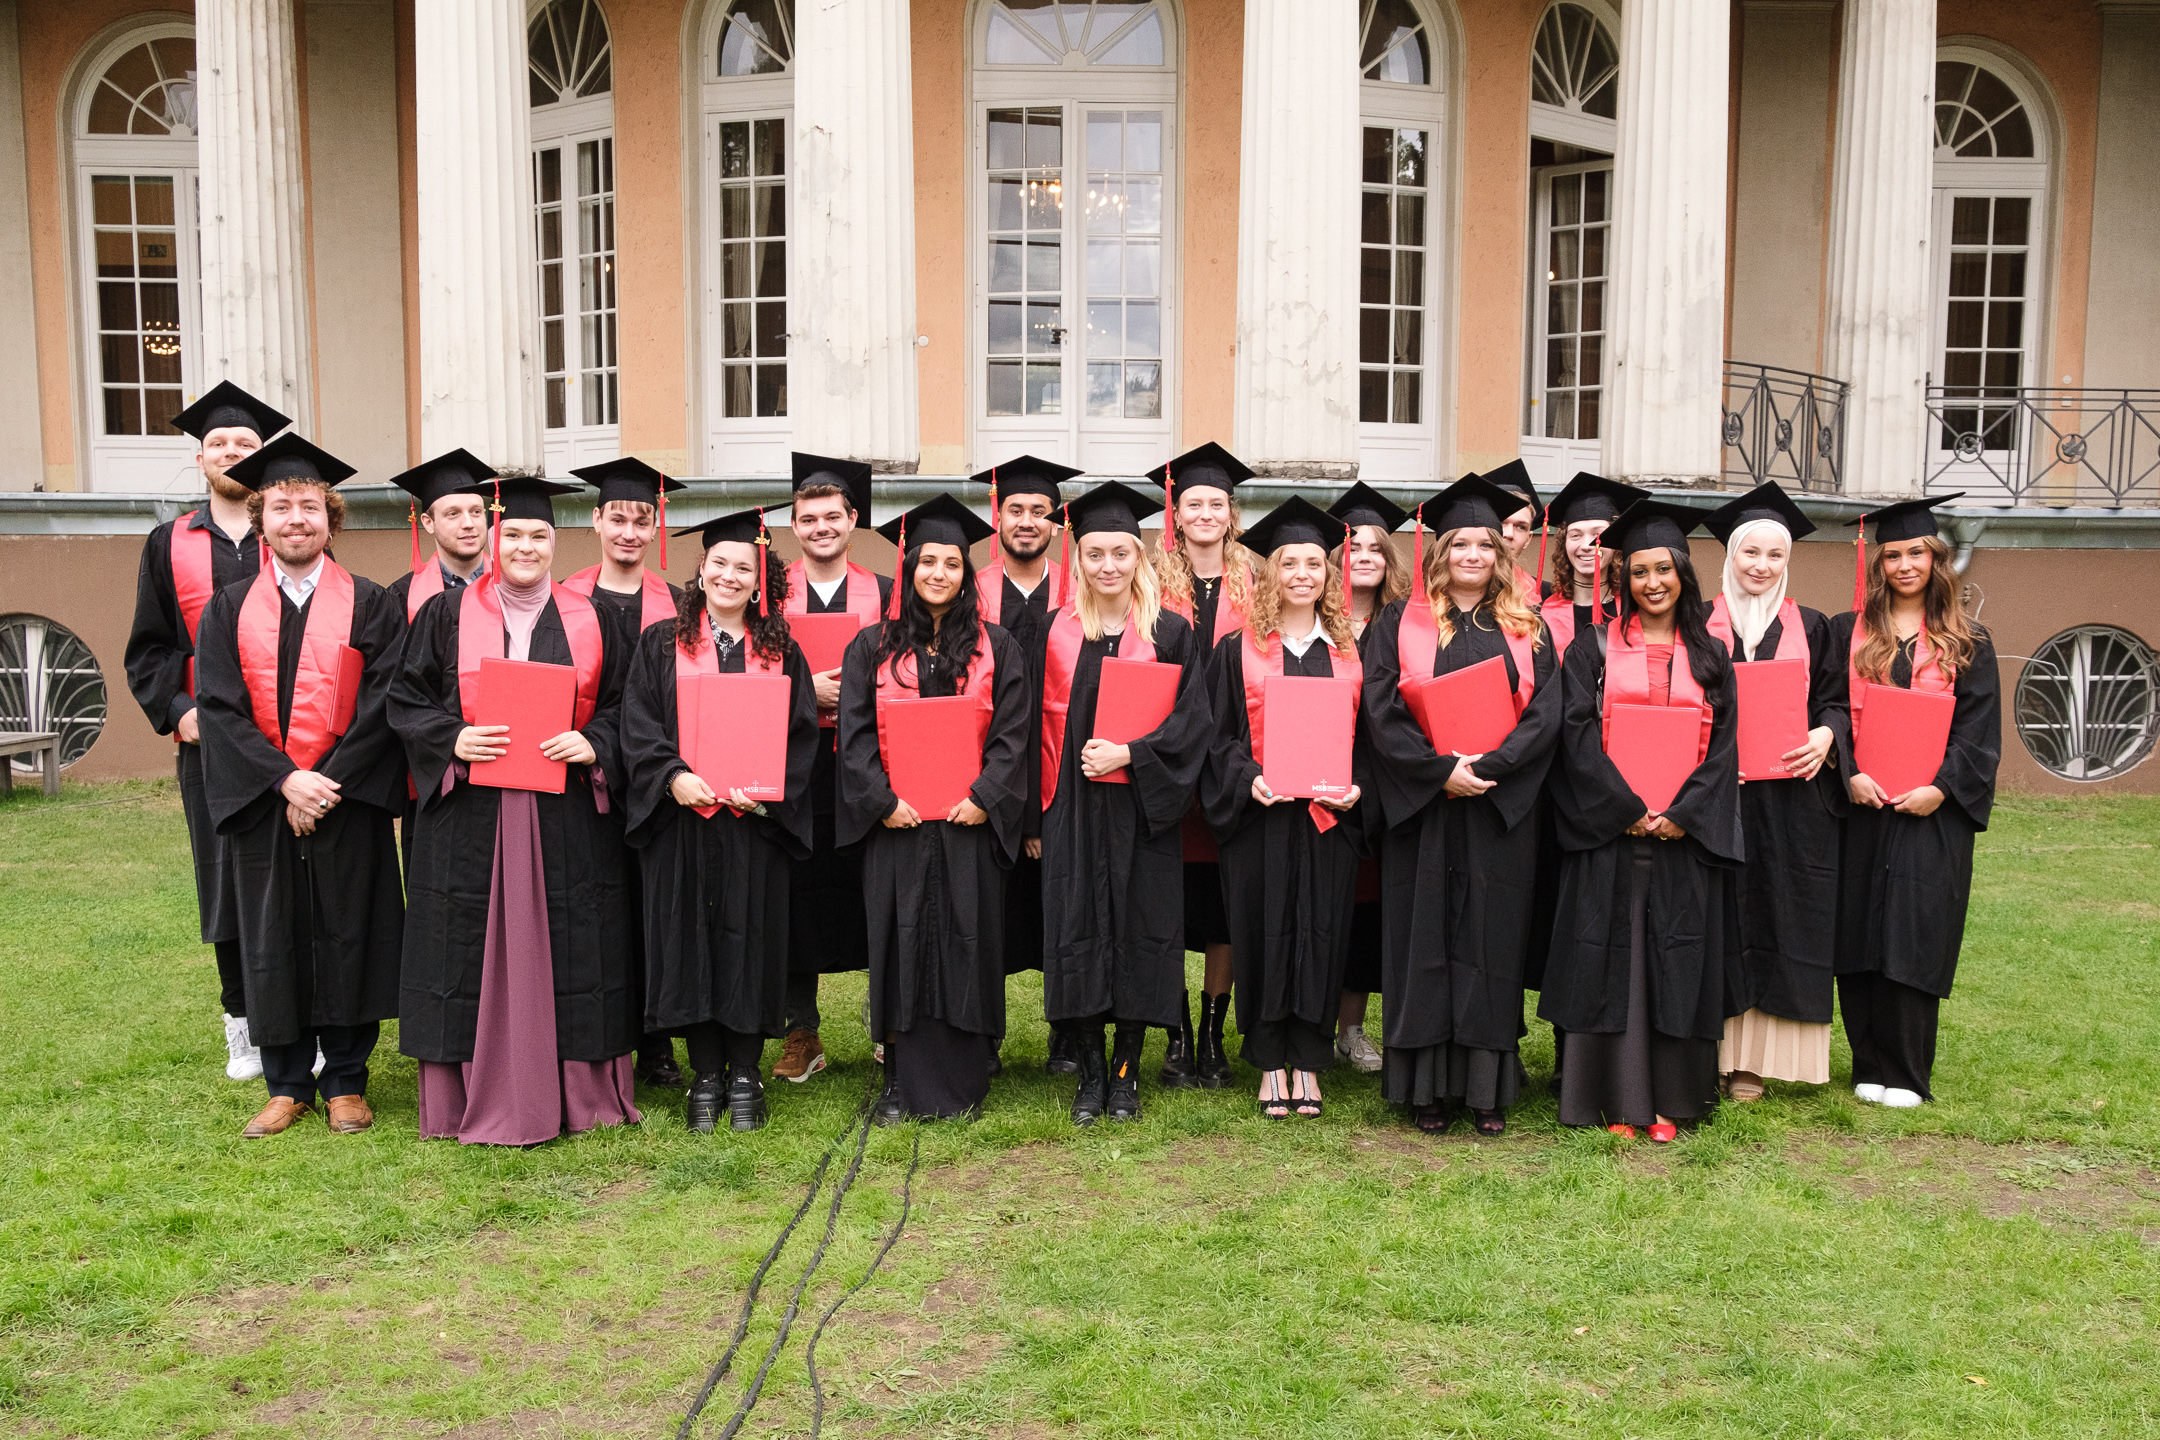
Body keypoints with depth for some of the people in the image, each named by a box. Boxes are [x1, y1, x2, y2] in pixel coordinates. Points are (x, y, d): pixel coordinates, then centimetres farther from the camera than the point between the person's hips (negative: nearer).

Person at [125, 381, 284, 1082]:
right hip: (209, 741, 2)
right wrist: (177, 709, -7)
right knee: (228, 881, 6)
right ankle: (244, 1027, 17)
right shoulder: (169, 546, 11)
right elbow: (148, 650, 10)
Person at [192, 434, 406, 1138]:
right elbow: (219, 708, -2)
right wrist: (285, 780, -15)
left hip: (349, 802, -2)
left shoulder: (369, 604, 2)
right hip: (262, 805, 2)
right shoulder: (229, 610, 6)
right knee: (273, 940, 8)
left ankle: (345, 1081, 17)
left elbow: (382, 703, -6)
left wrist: (328, 780, -15)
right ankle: (288, 1085, 21)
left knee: (348, 934, 4)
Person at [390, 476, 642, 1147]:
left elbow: (623, 706, 9)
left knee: (569, 952, 4)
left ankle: (575, 1092, 15)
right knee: (474, 951, 2)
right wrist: (453, 741, -12)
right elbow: (407, 701, 5)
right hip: (470, 820, -1)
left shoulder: (588, 621, 9)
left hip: (566, 819, 1)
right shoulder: (447, 616, 6)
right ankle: (476, 1099, 13)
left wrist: (593, 744, -10)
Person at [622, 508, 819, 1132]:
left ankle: (745, 1078, 15)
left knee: (750, 940, 3)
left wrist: (766, 790, -13)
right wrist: (674, 776, -17)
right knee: (690, 940, 2)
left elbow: (804, 735, 3)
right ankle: (706, 1077, 14)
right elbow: (638, 726, 0)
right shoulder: (663, 645, 7)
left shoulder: (782, 653, 8)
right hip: (681, 820, 0)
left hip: (756, 825, 0)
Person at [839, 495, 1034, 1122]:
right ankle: (903, 1085, 12)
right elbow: (855, 733, 1)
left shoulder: (996, 648, 6)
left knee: (967, 947, 3)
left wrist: (984, 798, -12)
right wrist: (884, 800, -10)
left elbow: (1014, 733, 1)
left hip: (969, 821, 0)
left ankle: (964, 1085, 13)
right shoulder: (873, 647, 7)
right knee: (901, 948, 3)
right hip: (895, 824, 0)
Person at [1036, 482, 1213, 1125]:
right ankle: (1090, 1072, 14)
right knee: (1078, 928, 2)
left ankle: (1127, 1071, 16)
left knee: (1140, 930, 3)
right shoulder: (1056, 631, 6)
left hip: (1143, 806, -1)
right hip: (1073, 808, 1)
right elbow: (1042, 724, 5)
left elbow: (1190, 721, -4)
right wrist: (1037, 814, -1)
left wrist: (1127, 754, -17)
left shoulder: (1170, 633, 2)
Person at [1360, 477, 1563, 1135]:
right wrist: (1440, 770, -16)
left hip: (1501, 810, 1)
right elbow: (1382, 711, -5)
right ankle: (1428, 1087, 9)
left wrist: (1486, 767, -15)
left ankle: (1488, 1088, 11)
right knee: (1425, 939, 2)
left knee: (1491, 941, 4)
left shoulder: (1526, 630, 9)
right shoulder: (1400, 623, 4)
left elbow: (1546, 713, -1)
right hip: (1421, 808, -1)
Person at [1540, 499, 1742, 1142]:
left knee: (1677, 962, 5)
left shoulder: (1711, 657, 10)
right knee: (1613, 959, 0)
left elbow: (1722, 745, 4)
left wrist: (1682, 814, -11)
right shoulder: (1594, 650, 4)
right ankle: (1617, 1098, 8)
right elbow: (1578, 734, -5)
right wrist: (1629, 809, -14)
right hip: (1609, 833, -2)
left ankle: (1668, 1101, 14)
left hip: (1687, 835, 2)